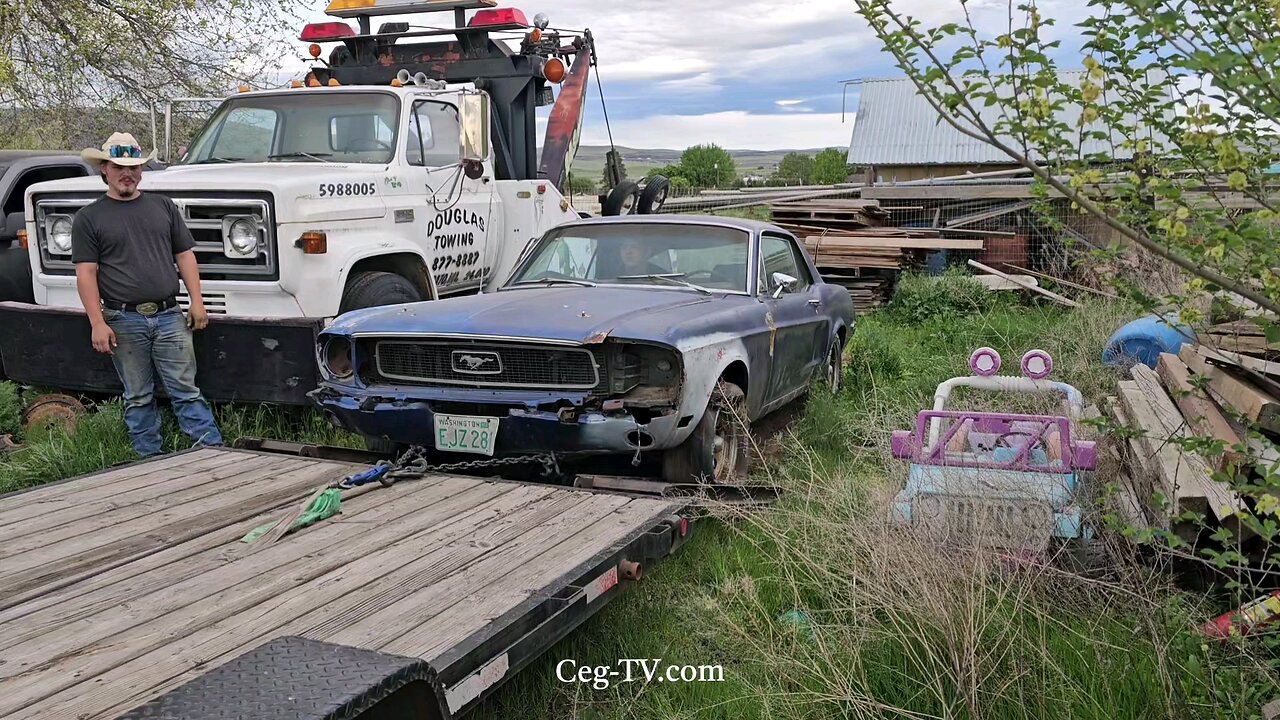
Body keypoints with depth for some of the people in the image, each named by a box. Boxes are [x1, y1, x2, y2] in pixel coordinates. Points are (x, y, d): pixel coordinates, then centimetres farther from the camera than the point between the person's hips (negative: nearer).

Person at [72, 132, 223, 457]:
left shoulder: (163, 206, 11)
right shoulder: (88, 218, 4)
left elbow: (185, 256, 10)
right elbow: (86, 274, -2)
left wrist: (197, 302, 1)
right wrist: (97, 323, -10)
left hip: (169, 316, 1)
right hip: (124, 320, -1)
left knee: (185, 389, 1)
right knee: (138, 397, 7)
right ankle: (150, 459, 15)